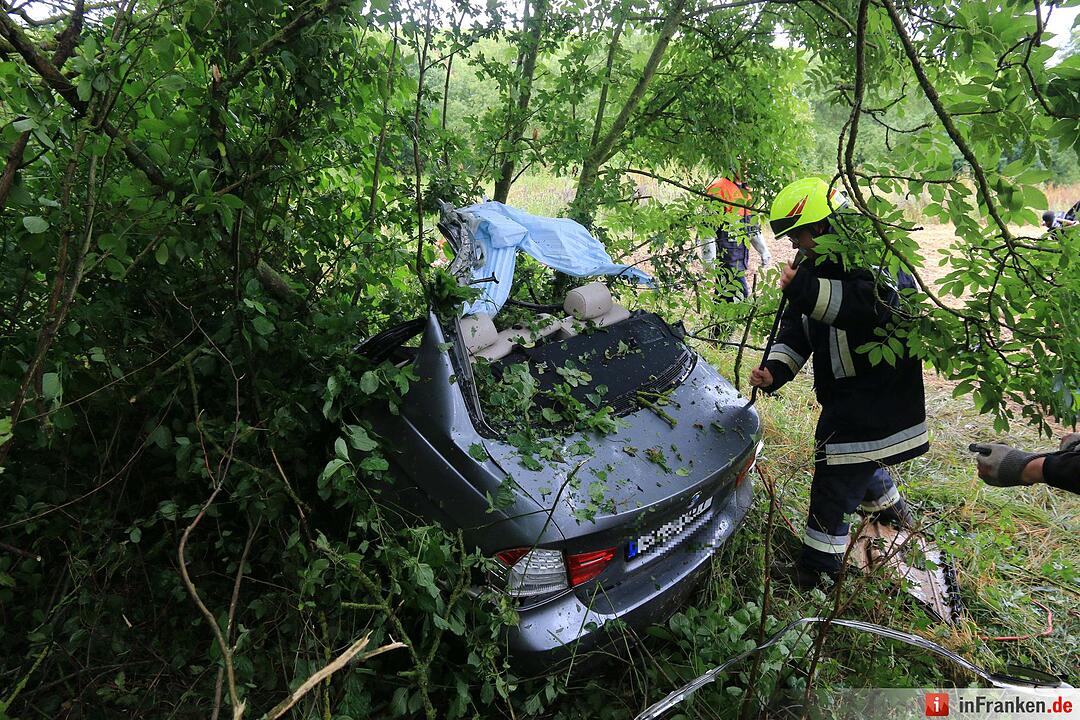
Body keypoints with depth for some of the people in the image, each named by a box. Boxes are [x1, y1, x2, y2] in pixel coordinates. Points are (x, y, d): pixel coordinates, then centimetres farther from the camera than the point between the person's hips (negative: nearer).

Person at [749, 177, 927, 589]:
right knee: (853, 460, 28)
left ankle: (817, 569, 8)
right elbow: (796, 330, 5)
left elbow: (884, 305, -40)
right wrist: (775, 370, -12)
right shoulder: (817, 266, 6)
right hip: (844, 394, 9)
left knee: (835, 484, -5)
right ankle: (891, 508, 58)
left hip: (876, 397, -9)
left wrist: (809, 291, -44)